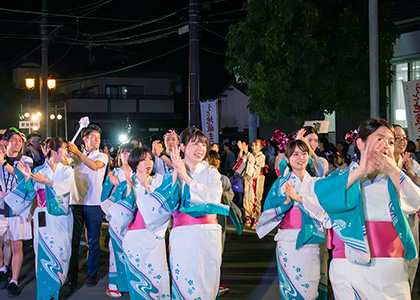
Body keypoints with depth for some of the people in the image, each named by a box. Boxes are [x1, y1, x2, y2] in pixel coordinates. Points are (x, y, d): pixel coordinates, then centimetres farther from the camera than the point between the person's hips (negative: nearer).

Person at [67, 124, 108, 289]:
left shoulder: (102, 156, 5)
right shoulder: (76, 156, 13)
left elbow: (94, 166, -15)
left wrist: (78, 152, -15)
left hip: (94, 203, -2)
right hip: (76, 202, 2)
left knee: (93, 241, 2)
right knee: (74, 240, 1)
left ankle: (92, 275, 13)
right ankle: (72, 276, 8)